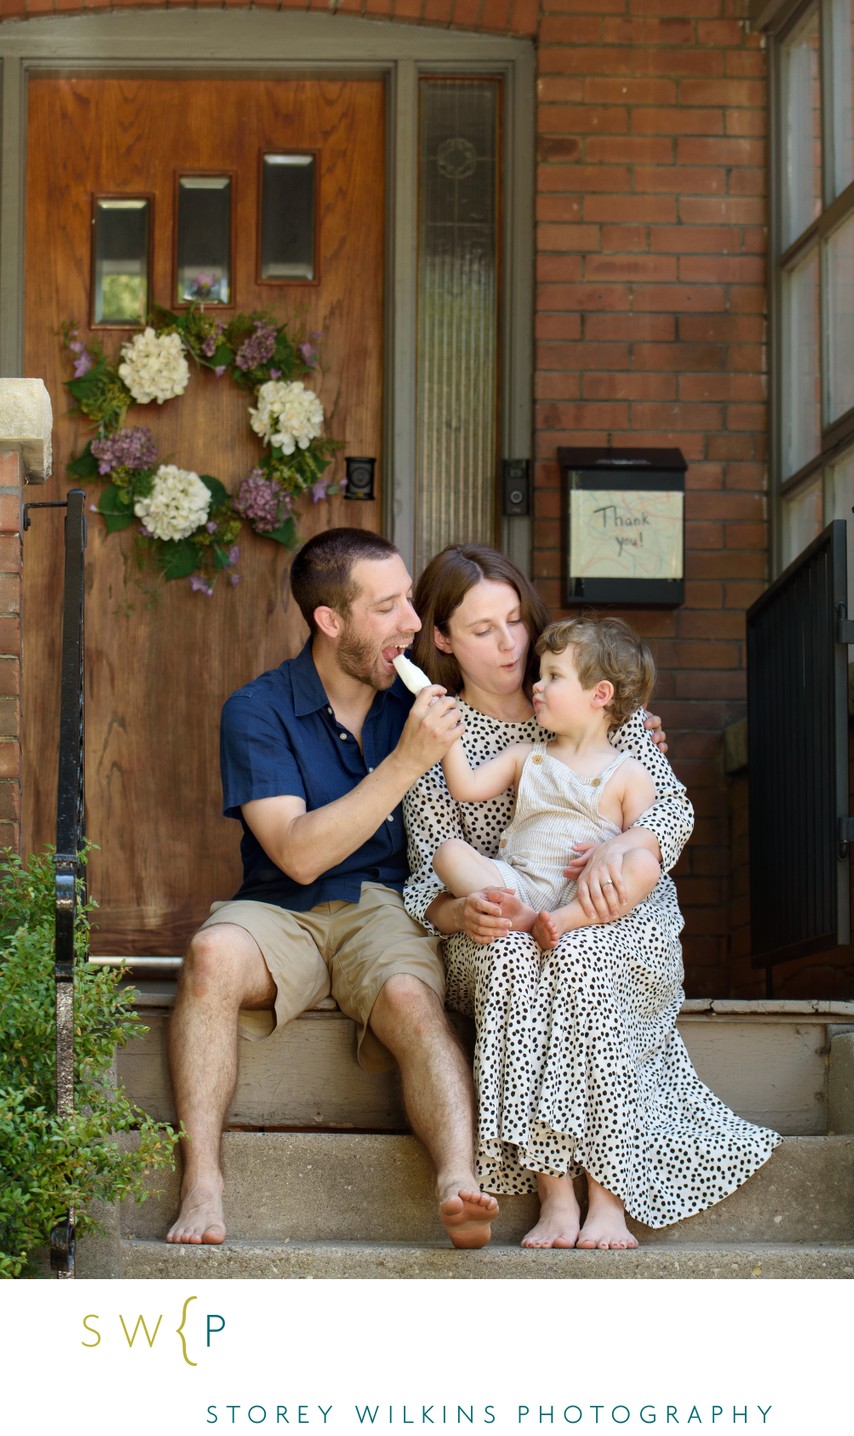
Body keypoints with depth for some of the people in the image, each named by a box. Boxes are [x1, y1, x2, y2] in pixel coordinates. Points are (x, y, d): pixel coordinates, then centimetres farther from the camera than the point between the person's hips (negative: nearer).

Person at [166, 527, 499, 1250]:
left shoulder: (418, 701, 8)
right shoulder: (258, 711, -3)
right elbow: (299, 855, -15)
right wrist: (405, 763, -20)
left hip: (388, 907, 1)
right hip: (282, 913, -1)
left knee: (410, 998, -33)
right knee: (213, 953, -34)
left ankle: (462, 1187, -52)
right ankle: (201, 1188, -34)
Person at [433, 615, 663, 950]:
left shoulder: (628, 774, 11)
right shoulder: (525, 757, 23)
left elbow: (646, 844, 5)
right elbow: (465, 788, 12)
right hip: (519, 884, 3)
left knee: (644, 866, -31)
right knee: (448, 851, -19)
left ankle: (561, 921, -40)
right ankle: (520, 914, -38)